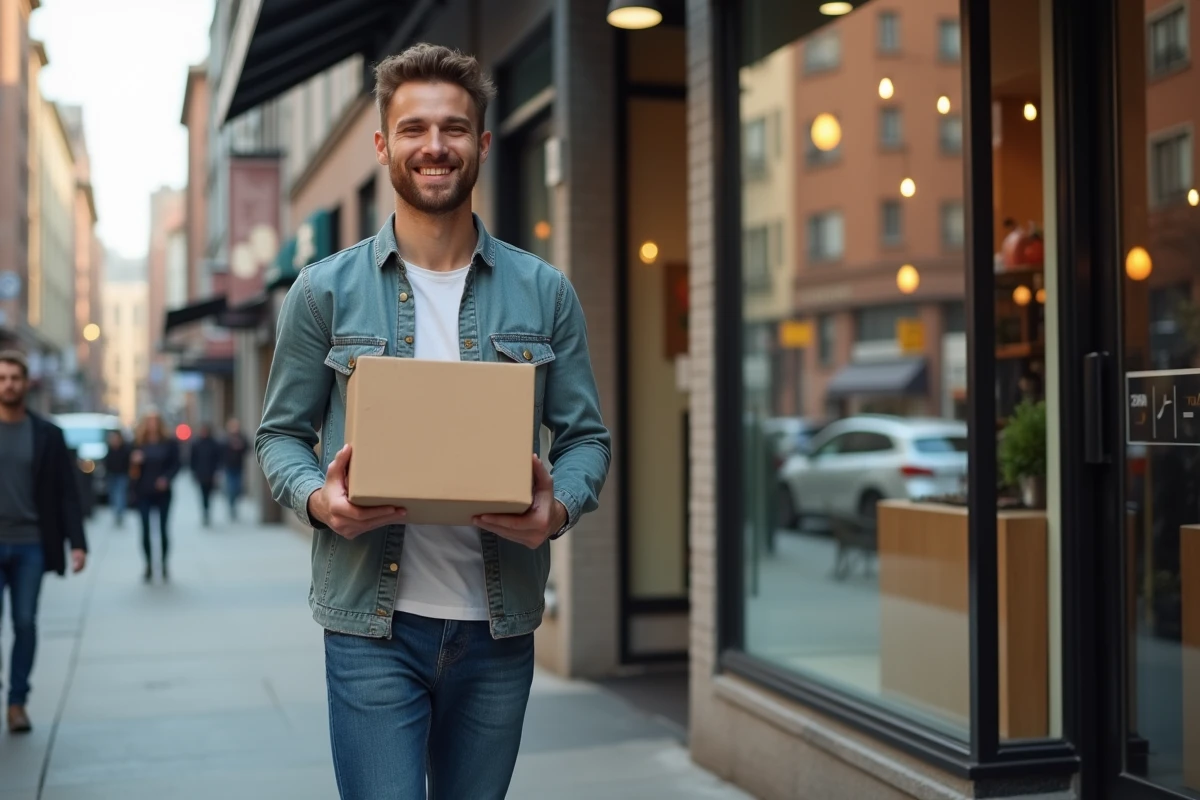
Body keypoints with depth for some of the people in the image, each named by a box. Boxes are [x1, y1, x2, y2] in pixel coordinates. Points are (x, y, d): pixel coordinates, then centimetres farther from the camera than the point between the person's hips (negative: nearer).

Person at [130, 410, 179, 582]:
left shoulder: (169, 442, 0)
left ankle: (163, 563, 15)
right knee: (146, 530, -1)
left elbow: (176, 464, 1)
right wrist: (135, 462, -15)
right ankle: (149, 565, 8)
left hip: (163, 492, -1)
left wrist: (167, 478, -15)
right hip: (143, 492, 1)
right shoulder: (138, 443, 2)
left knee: (163, 529, 0)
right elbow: (132, 469, 7)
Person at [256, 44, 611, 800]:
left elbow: (586, 436, 6)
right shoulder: (325, 290, 2)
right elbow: (281, 433, 6)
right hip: (372, 623, -2)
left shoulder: (545, 293, 4)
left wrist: (559, 507, -15)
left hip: (500, 624, 2)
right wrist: (317, 498, -15)